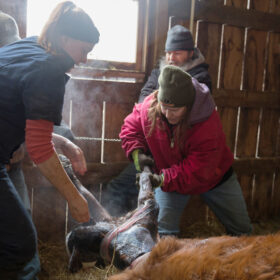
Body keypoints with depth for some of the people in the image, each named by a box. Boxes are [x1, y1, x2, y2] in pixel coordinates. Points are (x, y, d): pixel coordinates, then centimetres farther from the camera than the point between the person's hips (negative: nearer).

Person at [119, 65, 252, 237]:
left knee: (242, 230, 13)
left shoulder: (209, 125, -36)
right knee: (164, 232, -10)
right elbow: (130, 127, -4)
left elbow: (197, 172, -35)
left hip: (213, 177, -1)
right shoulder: (149, 106, -24)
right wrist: (137, 153, -23)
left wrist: (163, 179, -43)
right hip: (169, 176, 2)